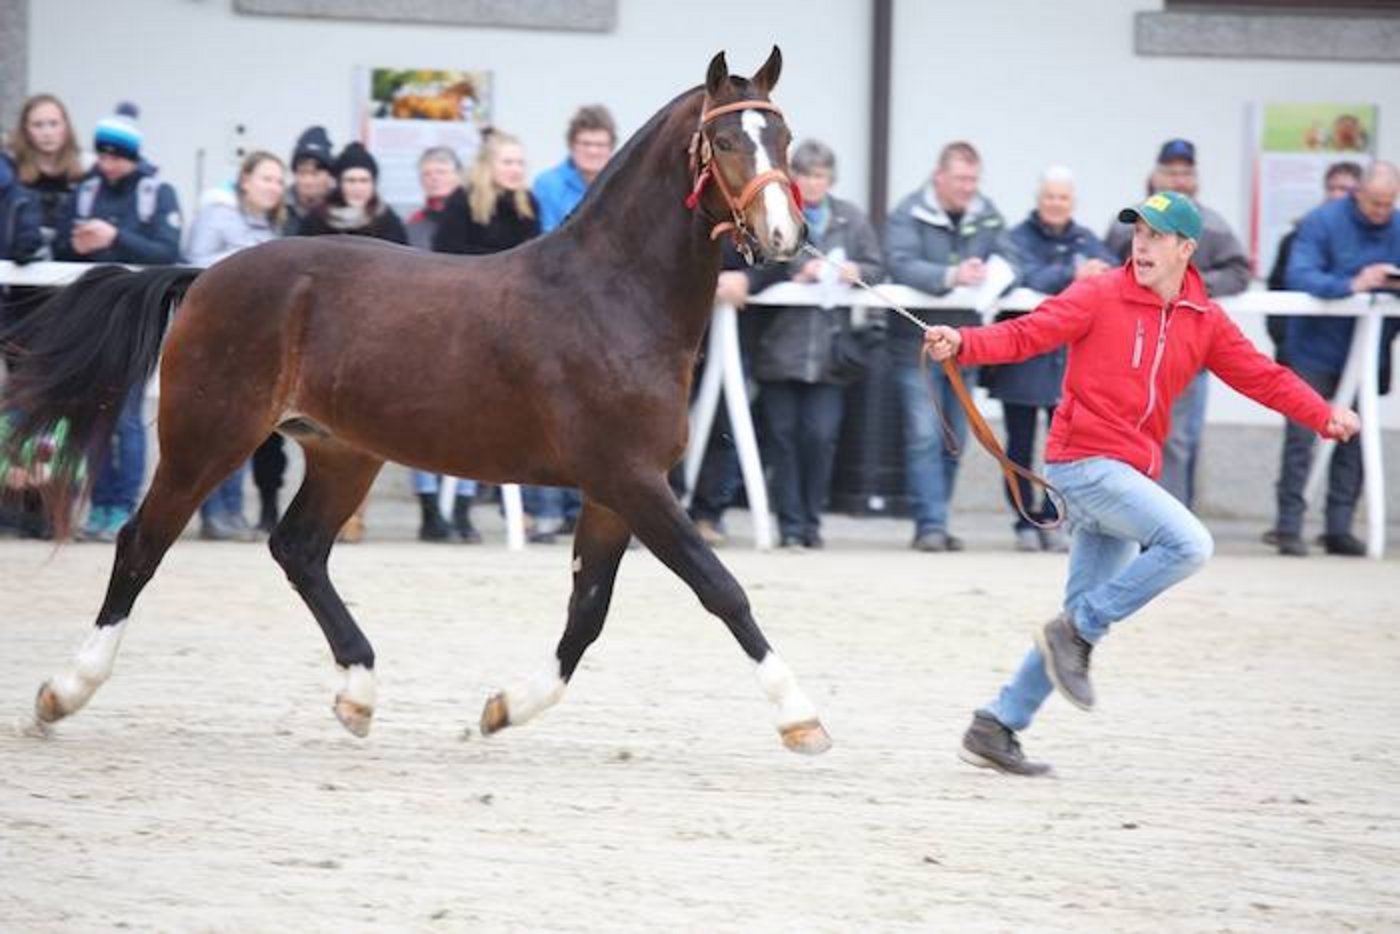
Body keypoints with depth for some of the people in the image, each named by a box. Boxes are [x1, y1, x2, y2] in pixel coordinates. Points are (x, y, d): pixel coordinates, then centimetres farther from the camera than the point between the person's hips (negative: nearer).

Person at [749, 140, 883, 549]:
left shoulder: (851, 219, 10)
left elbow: (876, 269, 11)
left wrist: (855, 272, -9)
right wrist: (796, 276, -15)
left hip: (828, 349, 1)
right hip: (779, 344, -1)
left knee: (822, 436, -4)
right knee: (783, 434, 0)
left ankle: (811, 521, 10)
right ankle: (790, 525, 6)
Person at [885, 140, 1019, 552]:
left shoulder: (987, 215, 9)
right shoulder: (909, 215, -6)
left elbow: (1009, 260, 3)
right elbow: (901, 265, -20)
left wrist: (989, 275, -21)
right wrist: (951, 276, -33)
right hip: (919, 341, -5)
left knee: (955, 439, 9)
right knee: (925, 435, -12)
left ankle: (933, 521, 18)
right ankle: (930, 524, -13)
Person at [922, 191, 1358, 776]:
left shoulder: (1205, 322, 10)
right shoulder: (1100, 297, -5)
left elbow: (1261, 376, 9)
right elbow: (1026, 335, -12)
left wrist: (1324, 416, -1)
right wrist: (962, 344, -28)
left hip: (1130, 474, 7)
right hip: (1085, 460, -7)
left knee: (1088, 613, 8)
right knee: (1188, 543, -24)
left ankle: (995, 729, 14)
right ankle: (1076, 634, -12)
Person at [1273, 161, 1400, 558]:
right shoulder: (1322, 223, -10)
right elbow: (1298, 276, -22)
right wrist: (1352, 285, -34)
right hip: (1316, 350, -4)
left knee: (1353, 442, 6)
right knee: (1301, 438, -5)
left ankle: (1340, 528, 11)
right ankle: (1289, 528, -2)